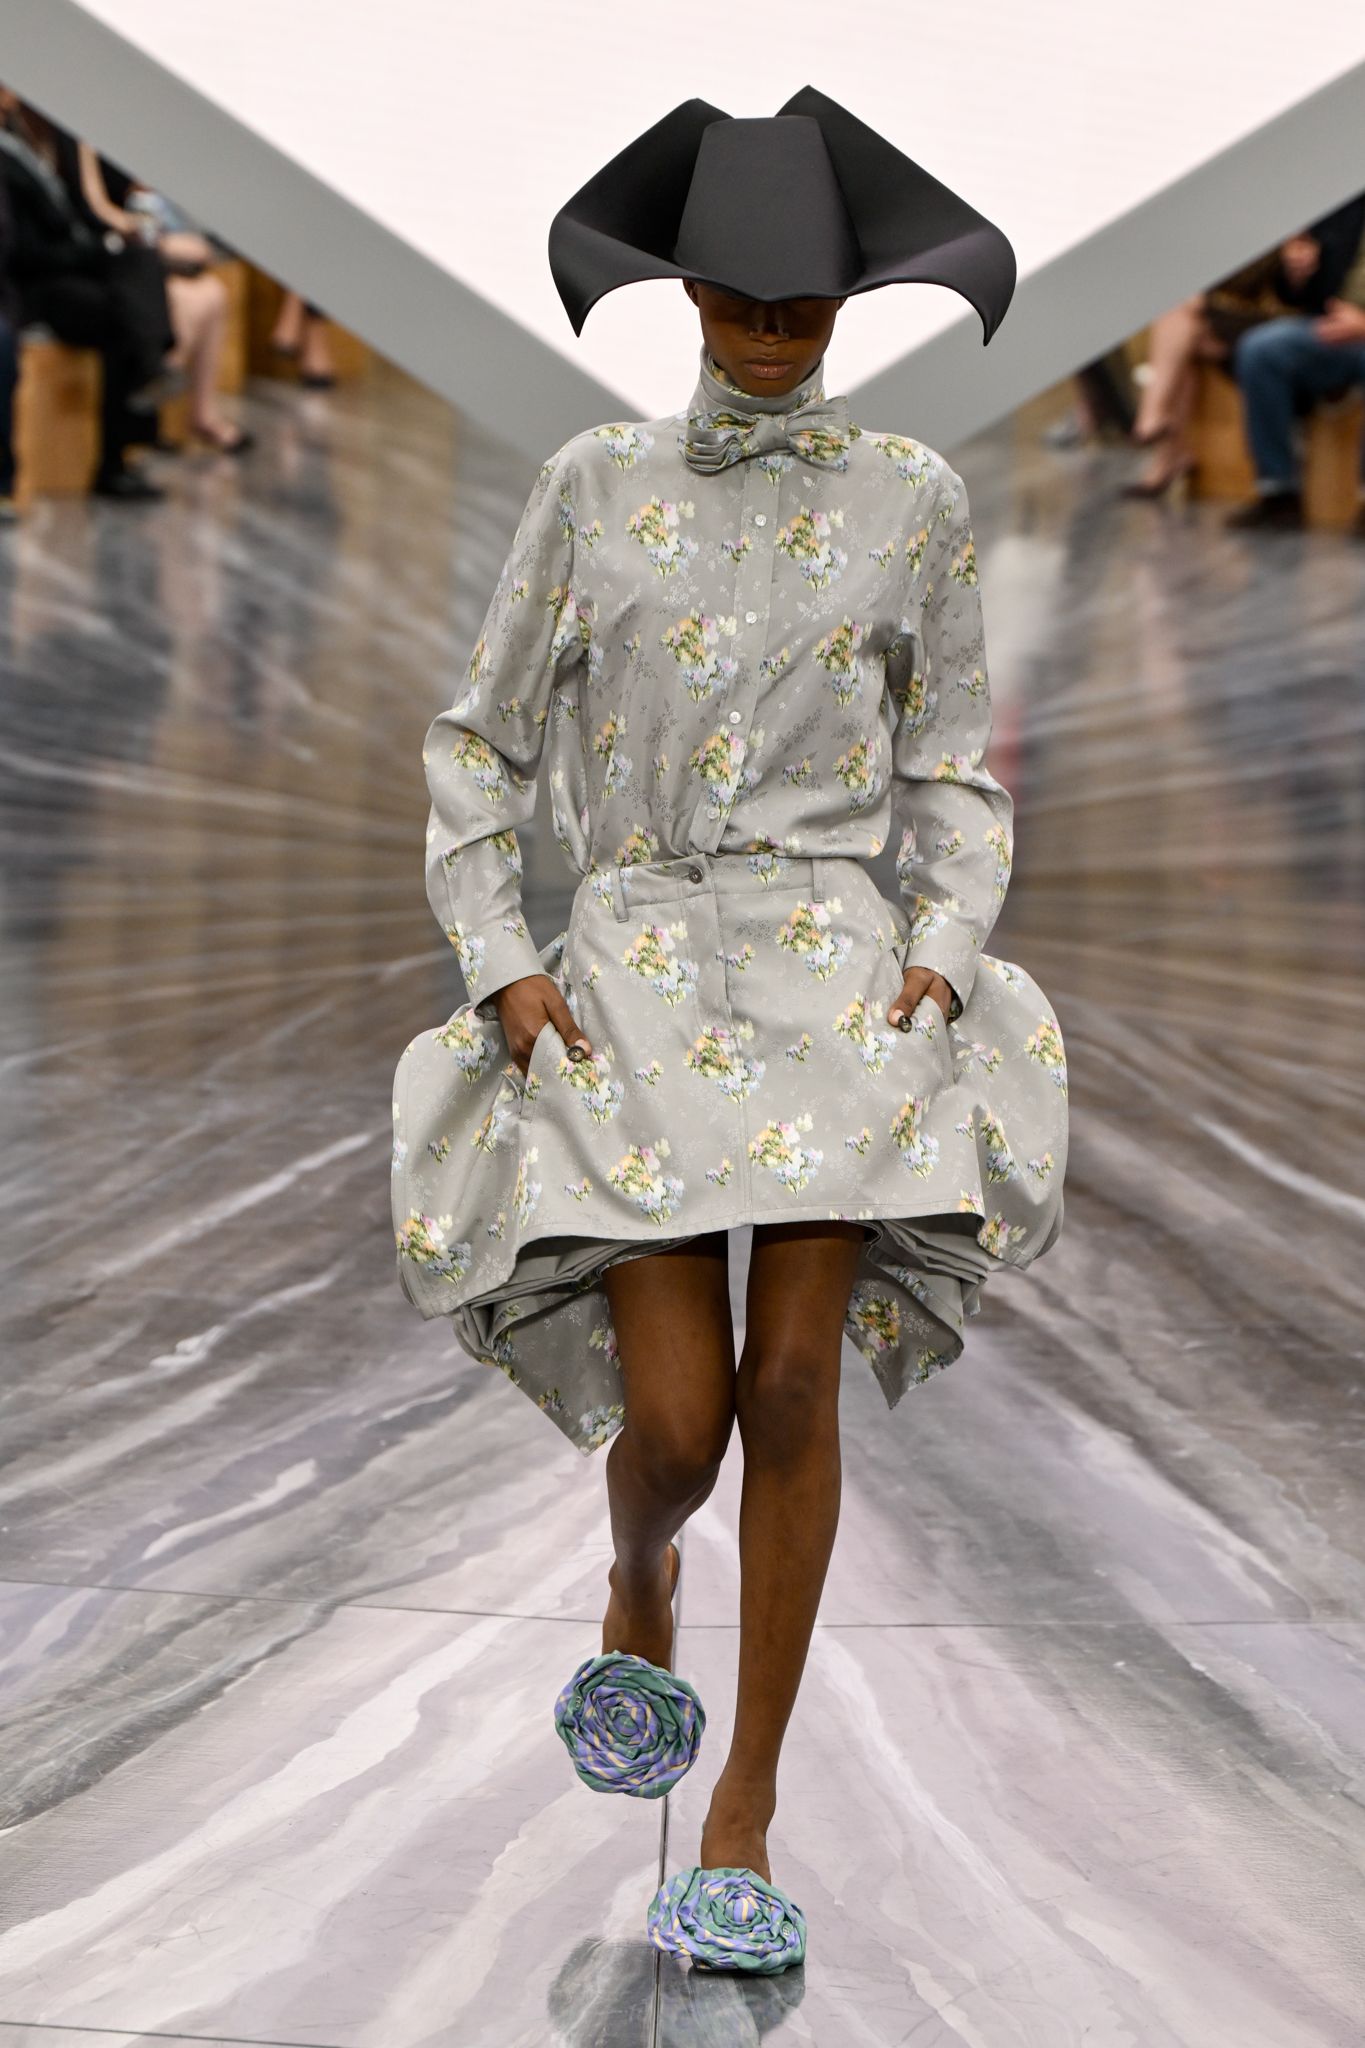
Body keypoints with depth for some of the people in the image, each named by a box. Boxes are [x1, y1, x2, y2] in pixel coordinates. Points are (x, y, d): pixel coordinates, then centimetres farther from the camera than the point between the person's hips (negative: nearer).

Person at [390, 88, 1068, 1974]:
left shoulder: (914, 499, 7)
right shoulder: (596, 486, 6)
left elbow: (957, 776, 12)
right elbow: (479, 744, 10)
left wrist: (942, 950, -4)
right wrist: (497, 960, -1)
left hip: (837, 954, 0)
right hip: (636, 961, 0)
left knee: (792, 1389, -9)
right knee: (674, 1419, -9)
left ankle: (744, 1827, 4)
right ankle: (639, 1588, 29)